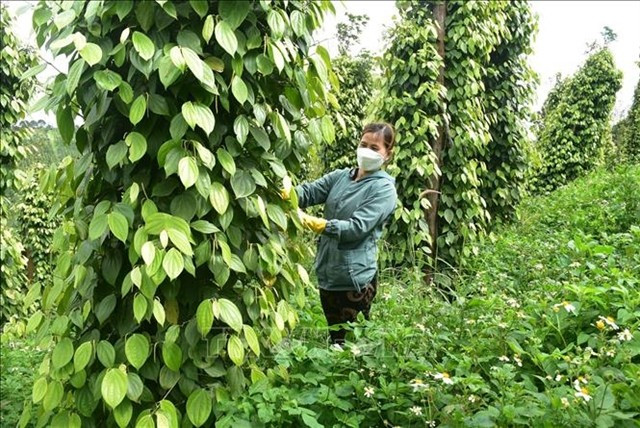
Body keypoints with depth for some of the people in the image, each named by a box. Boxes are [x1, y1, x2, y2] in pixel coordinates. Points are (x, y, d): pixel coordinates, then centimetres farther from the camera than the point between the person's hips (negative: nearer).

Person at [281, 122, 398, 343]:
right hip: (327, 273, 6)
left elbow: (357, 227, -21)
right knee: (334, 337, 18)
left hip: (356, 277, -6)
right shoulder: (341, 176, 9)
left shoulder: (384, 188, -9)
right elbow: (309, 192, -3)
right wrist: (288, 190, -26)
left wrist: (319, 224, -33)